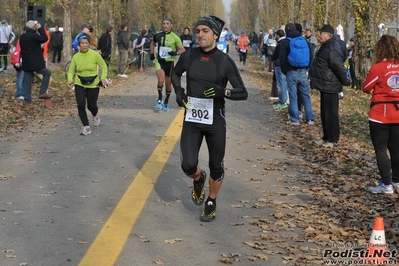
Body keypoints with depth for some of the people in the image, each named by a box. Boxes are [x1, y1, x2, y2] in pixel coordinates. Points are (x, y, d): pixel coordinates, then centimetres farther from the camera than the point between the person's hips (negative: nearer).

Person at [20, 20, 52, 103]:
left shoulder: (22, 37, 12)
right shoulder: (34, 36, -14)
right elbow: (45, 38, -13)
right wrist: (40, 28, -6)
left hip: (26, 63, 7)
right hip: (35, 63, -7)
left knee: (27, 81, 9)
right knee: (47, 73, 5)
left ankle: (27, 99, 8)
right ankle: (42, 93, -1)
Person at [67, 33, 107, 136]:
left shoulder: (95, 54, -12)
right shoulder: (76, 57, -6)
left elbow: (104, 66, 0)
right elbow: (71, 71, 3)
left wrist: (103, 78, -14)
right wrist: (70, 80, -16)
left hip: (93, 84, -1)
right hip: (79, 84, 1)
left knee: (91, 106, 7)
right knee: (81, 104, -14)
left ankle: (95, 115, 45)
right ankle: (86, 127, -3)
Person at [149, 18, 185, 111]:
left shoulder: (175, 37, -7)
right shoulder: (158, 35, -1)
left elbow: (183, 50, -3)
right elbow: (152, 44, 20)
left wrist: (176, 53, -22)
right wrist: (152, 53, 5)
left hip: (169, 62, 0)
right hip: (159, 61, 0)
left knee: (168, 83, 11)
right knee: (161, 80, -23)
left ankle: (166, 102, 33)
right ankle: (160, 98, -2)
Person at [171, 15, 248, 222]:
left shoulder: (225, 61, -11)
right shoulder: (188, 56, -4)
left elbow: (243, 93, -10)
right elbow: (175, 74, 18)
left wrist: (223, 91, -29)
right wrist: (178, 91, -1)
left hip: (215, 121, -1)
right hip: (191, 120, 1)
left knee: (216, 166, 10)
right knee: (188, 165, -9)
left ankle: (211, 203, 35)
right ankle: (199, 180, 28)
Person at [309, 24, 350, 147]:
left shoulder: (332, 50, -22)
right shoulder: (325, 47, 12)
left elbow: (339, 68, -23)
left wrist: (345, 82, -11)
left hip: (330, 87, -10)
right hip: (325, 86, 10)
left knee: (331, 113, -2)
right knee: (324, 113, 17)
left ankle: (333, 140, 6)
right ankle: (326, 137, 26)